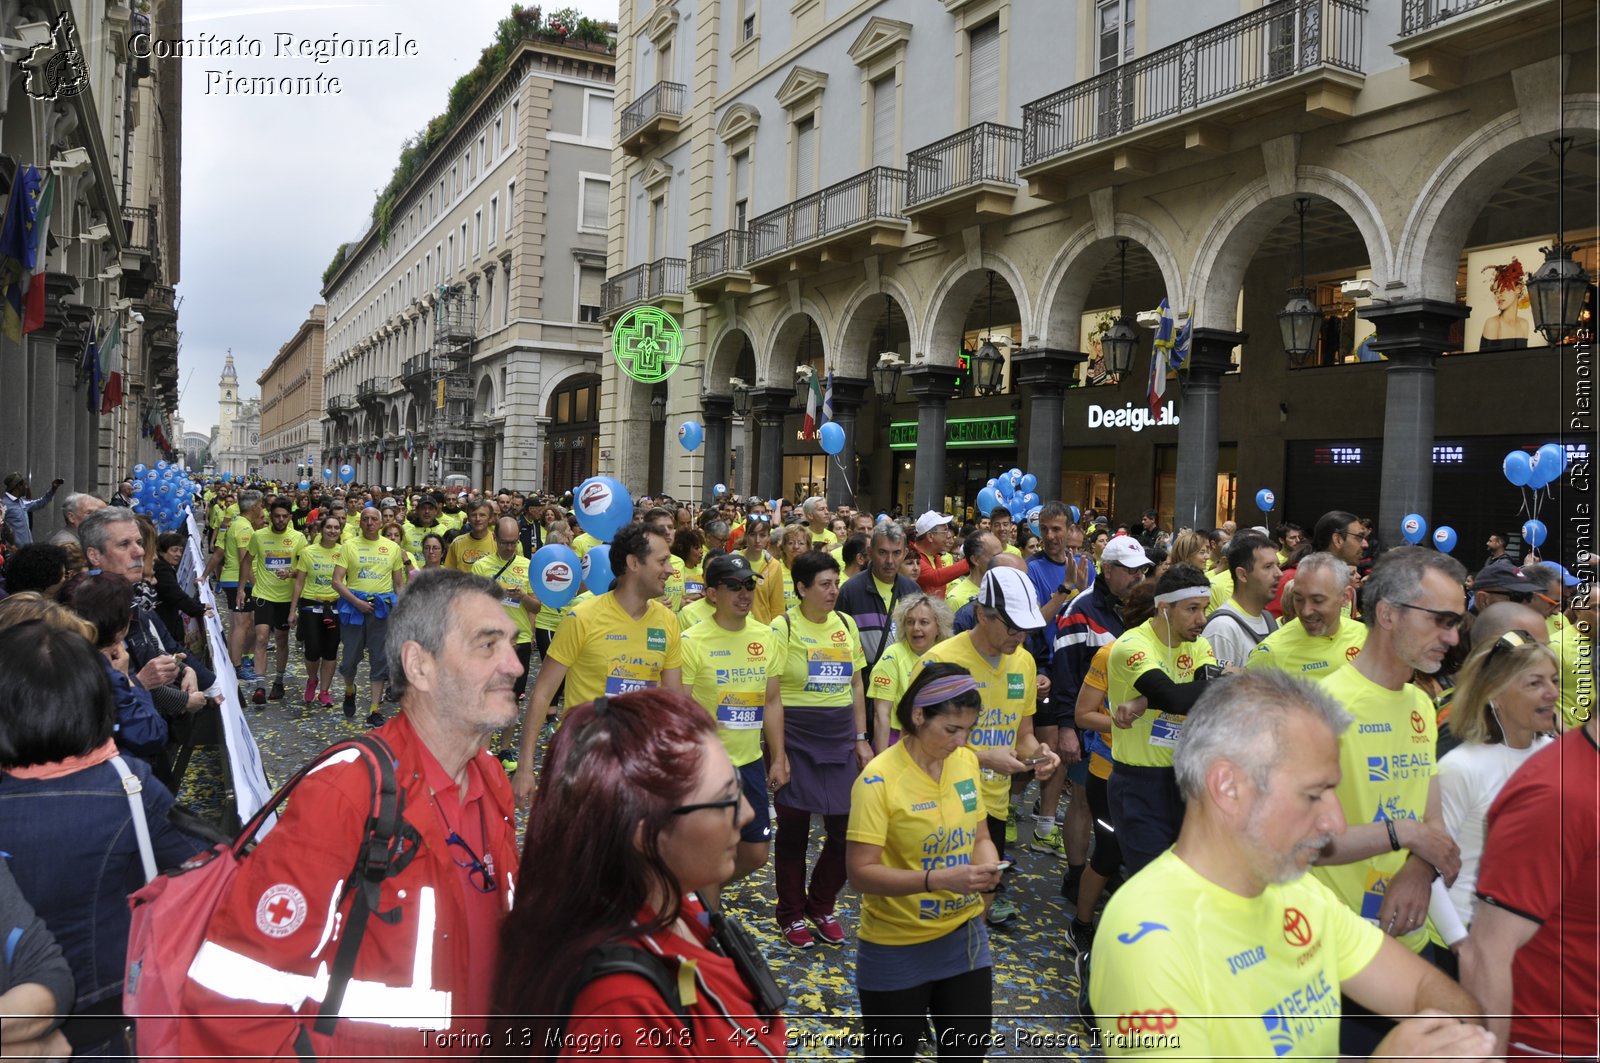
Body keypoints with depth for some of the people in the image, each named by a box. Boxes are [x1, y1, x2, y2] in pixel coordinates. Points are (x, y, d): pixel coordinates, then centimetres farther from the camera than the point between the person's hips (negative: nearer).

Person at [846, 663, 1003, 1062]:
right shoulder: (879, 779, -22)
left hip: (964, 935, 5)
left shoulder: (968, 761, -2)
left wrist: (988, 864, -13)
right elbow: (861, 872, -22)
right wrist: (937, 879, -31)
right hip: (897, 949, -5)